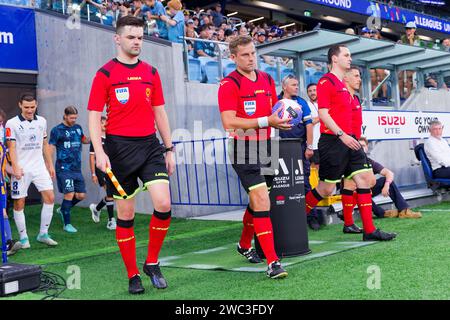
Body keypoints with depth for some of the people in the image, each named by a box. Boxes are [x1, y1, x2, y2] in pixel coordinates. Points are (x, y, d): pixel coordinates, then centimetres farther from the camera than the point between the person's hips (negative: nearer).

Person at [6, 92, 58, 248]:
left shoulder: (42, 121, 10)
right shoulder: (12, 123, -4)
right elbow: (11, 147, -9)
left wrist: (50, 165, 15)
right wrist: (15, 167, -19)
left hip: (39, 167, 4)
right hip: (21, 169, -4)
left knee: (50, 197, -6)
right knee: (19, 203, 1)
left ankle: (43, 234, 6)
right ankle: (23, 238, 12)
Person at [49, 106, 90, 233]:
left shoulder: (78, 128, 13)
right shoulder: (57, 130, -4)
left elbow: (84, 140, 29)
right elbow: (51, 148, -4)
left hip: (77, 169, 6)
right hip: (64, 169, -6)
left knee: (81, 195, 6)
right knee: (69, 194, -10)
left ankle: (62, 210, 30)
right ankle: (67, 224, 2)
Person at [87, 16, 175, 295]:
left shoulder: (151, 72, 12)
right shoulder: (105, 74, 0)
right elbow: (94, 116, -3)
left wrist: (169, 149, 14)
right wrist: (99, 151, -16)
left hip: (150, 145, 3)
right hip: (119, 148, -3)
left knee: (164, 204, -12)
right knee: (125, 214, 3)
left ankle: (152, 263, 9)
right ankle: (133, 275, 16)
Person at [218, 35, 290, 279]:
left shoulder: (267, 79, 12)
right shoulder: (229, 84, -9)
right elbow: (229, 122, -19)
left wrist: (281, 118, 4)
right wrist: (265, 121, -22)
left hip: (265, 147, 7)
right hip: (244, 150, -7)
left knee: (257, 201, 17)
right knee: (262, 202, -14)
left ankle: (244, 245, 39)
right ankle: (272, 262, -11)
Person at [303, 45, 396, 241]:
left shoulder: (342, 85, 19)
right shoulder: (326, 81, -8)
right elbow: (323, 113, -16)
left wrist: (351, 137, 20)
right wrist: (341, 134, -23)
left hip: (347, 140, 9)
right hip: (332, 141, -9)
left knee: (365, 177, 1)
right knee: (327, 188, -3)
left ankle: (369, 230, 5)